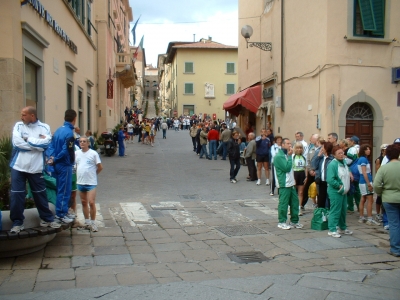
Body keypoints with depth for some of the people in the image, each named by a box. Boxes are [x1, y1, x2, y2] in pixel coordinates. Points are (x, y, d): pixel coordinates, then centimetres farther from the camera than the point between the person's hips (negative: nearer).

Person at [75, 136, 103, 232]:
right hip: (80, 182, 5)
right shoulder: (76, 153, 7)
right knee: (84, 202, 13)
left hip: (91, 182, -5)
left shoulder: (93, 153, -7)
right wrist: (79, 174, 9)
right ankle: (87, 221, 25)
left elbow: (100, 167, -3)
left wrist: (93, 174, 3)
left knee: (91, 202, -9)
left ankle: (93, 223, 4)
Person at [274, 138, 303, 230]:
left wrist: (293, 179, 14)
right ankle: (282, 222, 9)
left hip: (291, 183, 9)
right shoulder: (279, 156, -14)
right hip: (284, 184, -9)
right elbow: (286, 167, -21)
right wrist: (289, 156, -15)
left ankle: (294, 221, 22)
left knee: (295, 201, 11)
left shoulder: (286, 154, 17)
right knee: (283, 203, -2)